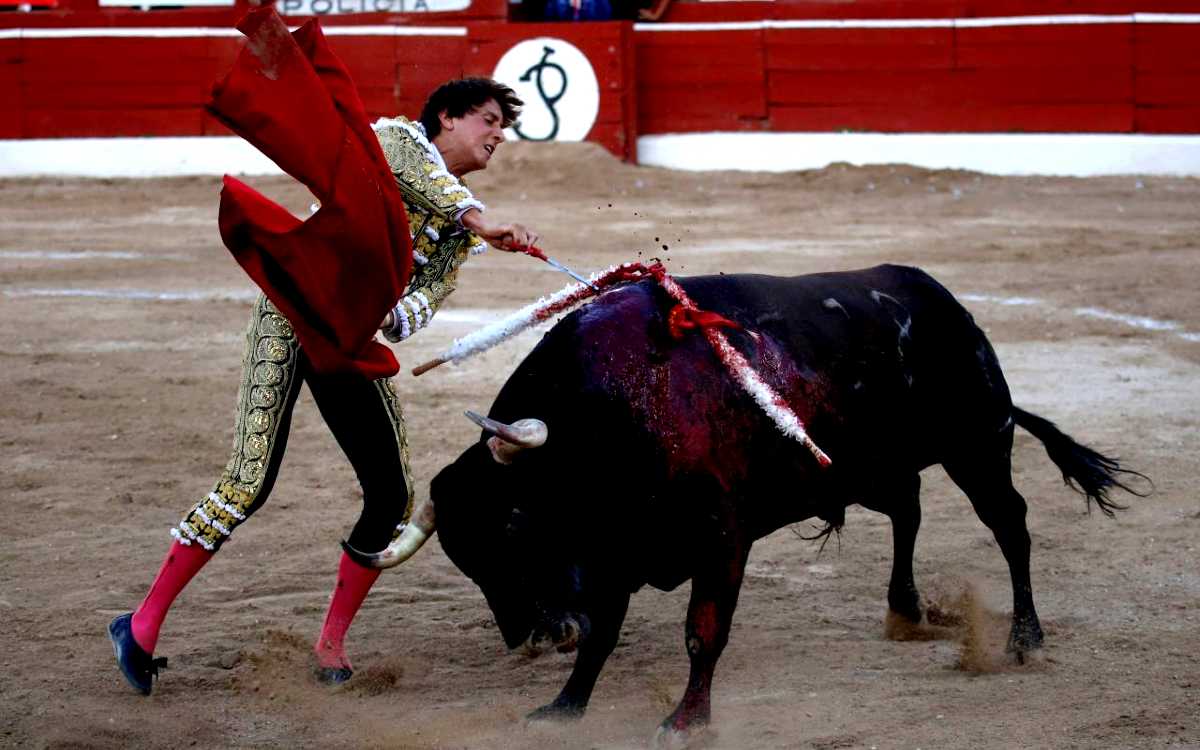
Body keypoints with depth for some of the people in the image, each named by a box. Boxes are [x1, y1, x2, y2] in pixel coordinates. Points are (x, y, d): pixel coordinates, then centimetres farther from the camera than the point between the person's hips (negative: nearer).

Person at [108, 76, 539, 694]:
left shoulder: (461, 229, 17)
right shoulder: (397, 137, 2)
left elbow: (429, 297, 1)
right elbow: (426, 181, -22)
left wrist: (383, 323, -21)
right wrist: (483, 222, -38)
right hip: (292, 312, -7)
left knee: (392, 497, -1)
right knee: (249, 486, -14)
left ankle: (331, 643, 13)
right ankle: (143, 624, -5)